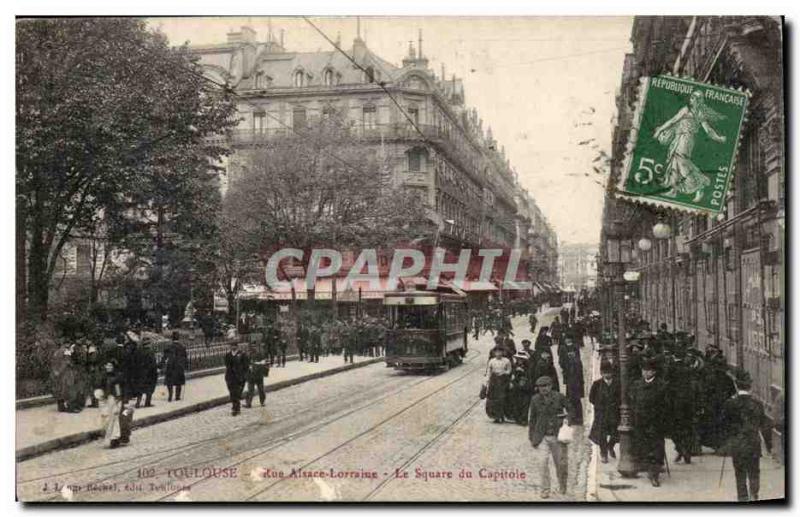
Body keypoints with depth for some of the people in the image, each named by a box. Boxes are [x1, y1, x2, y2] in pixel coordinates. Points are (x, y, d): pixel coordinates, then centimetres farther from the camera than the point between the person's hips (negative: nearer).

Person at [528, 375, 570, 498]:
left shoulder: (559, 397, -6)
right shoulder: (535, 399, -1)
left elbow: (570, 411, 6)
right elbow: (531, 419, 7)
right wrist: (531, 437, 9)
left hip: (557, 436, 0)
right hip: (542, 437, 0)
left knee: (560, 463, 8)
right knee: (543, 461, -13)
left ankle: (562, 486, 34)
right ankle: (545, 489, 0)